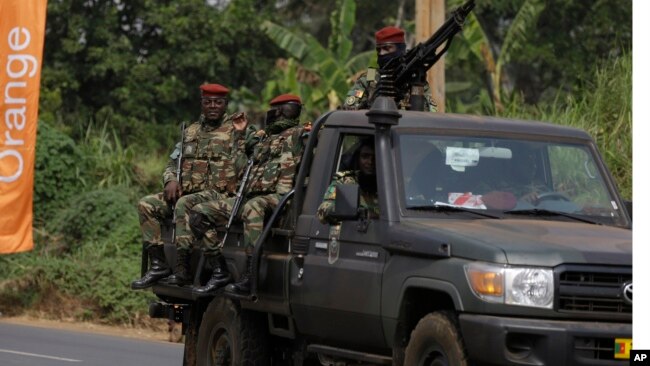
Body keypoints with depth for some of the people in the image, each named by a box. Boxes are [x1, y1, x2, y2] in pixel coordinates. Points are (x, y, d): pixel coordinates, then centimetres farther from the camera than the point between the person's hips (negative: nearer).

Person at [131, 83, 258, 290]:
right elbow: (172, 162, 22)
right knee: (146, 205, -11)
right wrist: (171, 181, 1)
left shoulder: (235, 129, 5)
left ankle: (181, 268, -35)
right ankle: (158, 265, -14)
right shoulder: (191, 132, 22)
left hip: (217, 193, -7)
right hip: (185, 192, 7)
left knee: (184, 204, -35)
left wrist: (242, 133, -21)